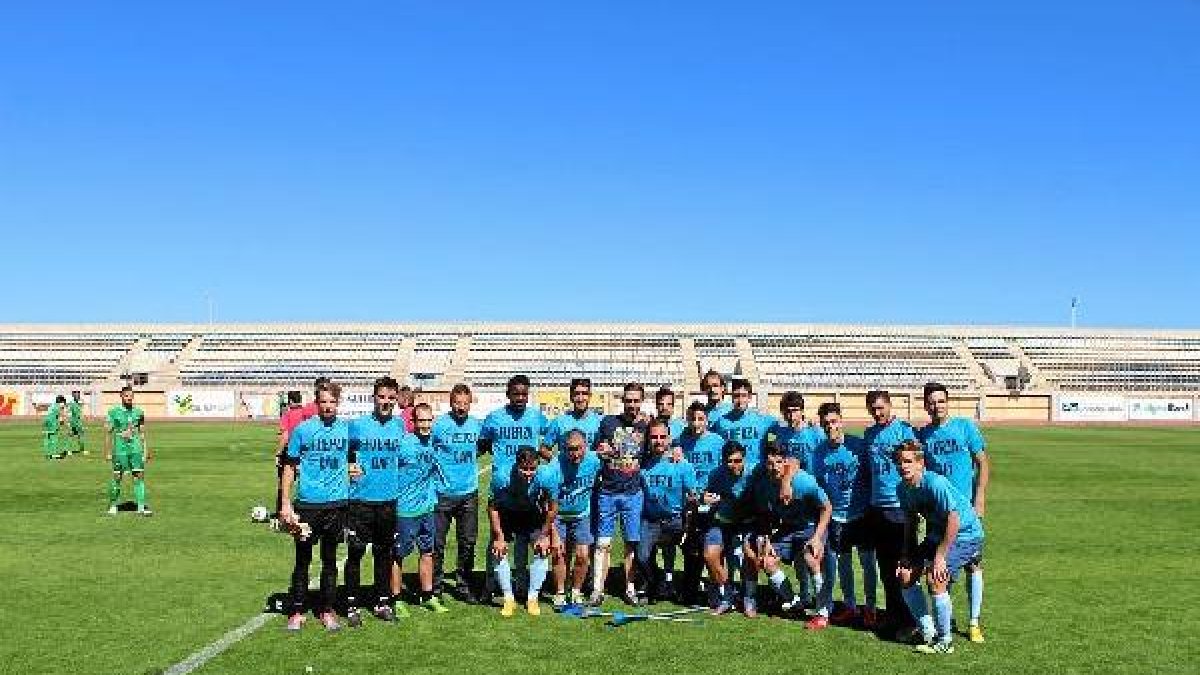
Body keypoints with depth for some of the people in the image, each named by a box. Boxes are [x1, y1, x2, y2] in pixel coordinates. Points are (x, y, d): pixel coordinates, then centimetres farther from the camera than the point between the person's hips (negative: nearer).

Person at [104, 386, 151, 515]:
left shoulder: (138, 412, 7)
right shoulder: (114, 412, -2)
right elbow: (108, 433, -1)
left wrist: (146, 451, 11)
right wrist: (108, 452, -4)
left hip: (136, 449, 2)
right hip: (120, 449, -2)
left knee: (139, 476, -3)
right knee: (117, 478, 5)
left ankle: (141, 507, -1)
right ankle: (113, 506, 22)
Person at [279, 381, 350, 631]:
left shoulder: (347, 429, 5)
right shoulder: (303, 430, -2)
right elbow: (290, 467, 0)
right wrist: (286, 503, -5)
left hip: (337, 504, 2)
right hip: (308, 503, -2)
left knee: (330, 559, 10)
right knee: (303, 559, 4)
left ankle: (327, 610, 20)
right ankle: (296, 612, 14)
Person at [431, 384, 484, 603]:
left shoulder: (477, 425, 5)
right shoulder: (439, 425, -7)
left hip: (469, 493, 4)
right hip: (443, 493, -4)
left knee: (468, 543, 8)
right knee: (437, 543, 2)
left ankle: (463, 586, 20)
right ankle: (435, 586, 14)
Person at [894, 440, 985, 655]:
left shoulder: (935, 484, -28)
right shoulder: (903, 488, -3)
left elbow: (954, 520, -28)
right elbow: (910, 520, 11)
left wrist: (940, 557, -25)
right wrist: (907, 555, 4)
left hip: (965, 535, -9)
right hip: (936, 535, 9)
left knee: (935, 578, -24)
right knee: (905, 574, 2)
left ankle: (945, 642, -8)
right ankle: (927, 632, 17)